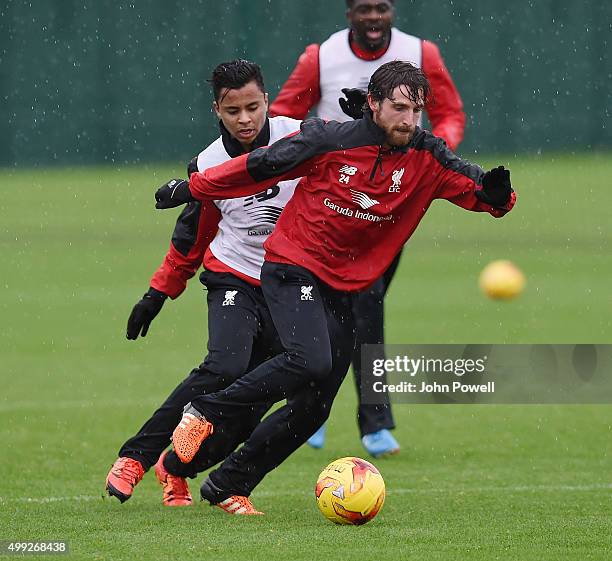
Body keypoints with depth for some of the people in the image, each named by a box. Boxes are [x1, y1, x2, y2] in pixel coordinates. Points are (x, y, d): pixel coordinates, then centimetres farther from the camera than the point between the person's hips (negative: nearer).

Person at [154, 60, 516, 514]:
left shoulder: (426, 158, -3)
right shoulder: (329, 140, -12)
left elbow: (476, 188, -9)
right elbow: (259, 166, -1)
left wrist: (495, 193, -33)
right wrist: (192, 189, 6)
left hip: (345, 292, 5)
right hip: (293, 269, -5)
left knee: (313, 409, 4)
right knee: (311, 361, -30)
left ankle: (227, 486, 18)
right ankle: (207, 412, -13)